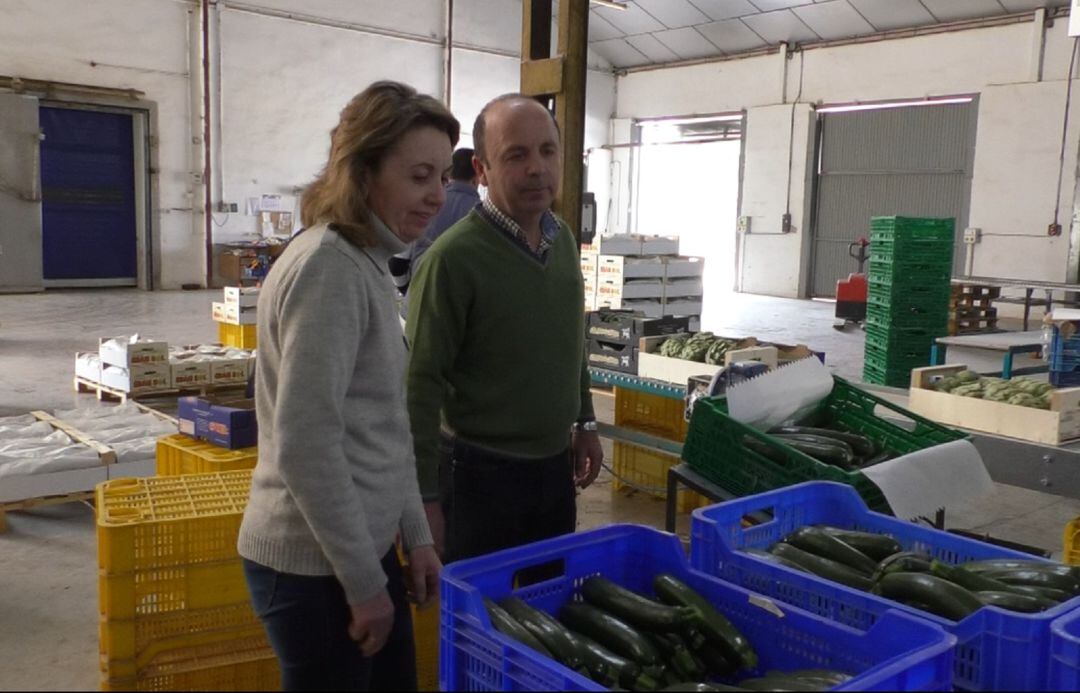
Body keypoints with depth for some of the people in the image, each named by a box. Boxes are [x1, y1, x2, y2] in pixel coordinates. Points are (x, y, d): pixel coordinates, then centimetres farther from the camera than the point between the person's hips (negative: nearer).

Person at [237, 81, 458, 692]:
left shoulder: (368, 264, 9)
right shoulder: (329, 267, -20)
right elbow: (306, 448, -23)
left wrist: (416, 536, 13)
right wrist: (365, 582, -16)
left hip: (363, 545, 9)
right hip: (318, 566, -9)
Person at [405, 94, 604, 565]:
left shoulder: (563, 239, 3)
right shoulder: (452, 258, -19)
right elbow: (420, 385, -18)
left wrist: (585, 421, 17)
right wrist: (424, 496, -17)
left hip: (555, 465, 7)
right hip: (481, 474, -6)